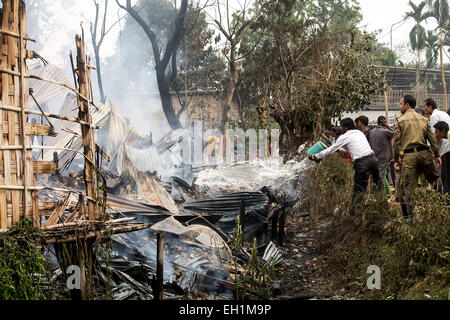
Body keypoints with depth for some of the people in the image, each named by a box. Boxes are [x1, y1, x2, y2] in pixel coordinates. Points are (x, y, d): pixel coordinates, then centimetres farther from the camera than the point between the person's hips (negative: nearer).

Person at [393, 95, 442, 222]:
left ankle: (409, 217, 1)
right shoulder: (424, 119, 12)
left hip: (408, 156, -2)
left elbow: (397, 141, -2)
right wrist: (437, 154, 12)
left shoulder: (400, 120, 1)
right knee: (435, 180, 11)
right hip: (424, 153, 2)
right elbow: (432, 138, 8)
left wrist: (396, 160, 1)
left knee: (408, 187, 0)